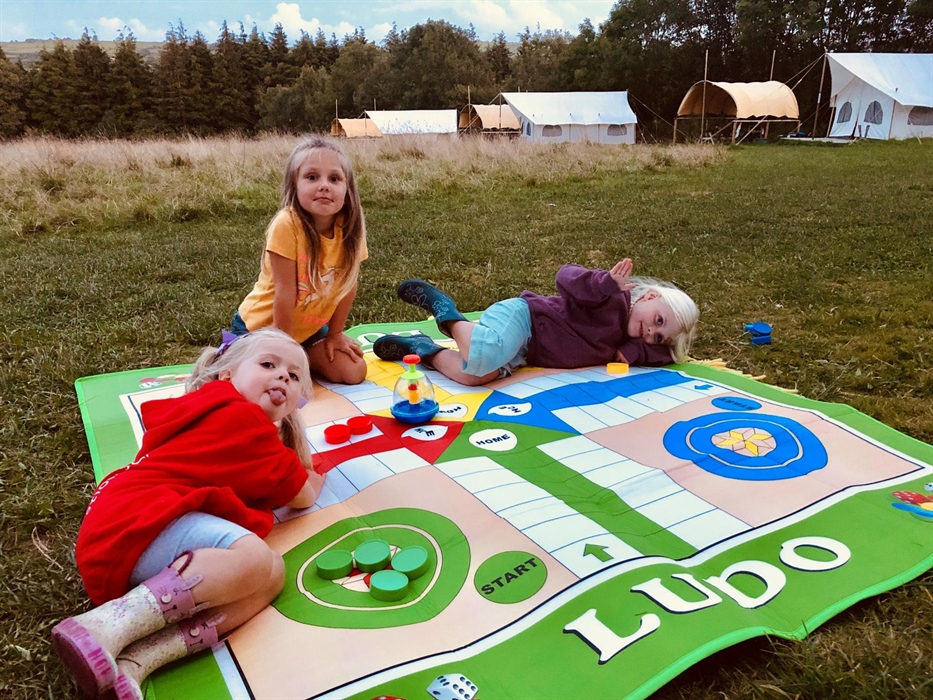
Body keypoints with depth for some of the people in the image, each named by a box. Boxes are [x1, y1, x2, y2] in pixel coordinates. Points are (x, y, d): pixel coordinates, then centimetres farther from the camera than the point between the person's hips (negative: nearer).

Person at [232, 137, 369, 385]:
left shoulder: (350, 227, -15)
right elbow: (284, 293, -24)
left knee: (354, 372, -4)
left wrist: (335, 333, 3)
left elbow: (348, 284, -4)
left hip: (310, 326, 5)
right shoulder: (287, 225, -30)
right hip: (262, 325, -4)